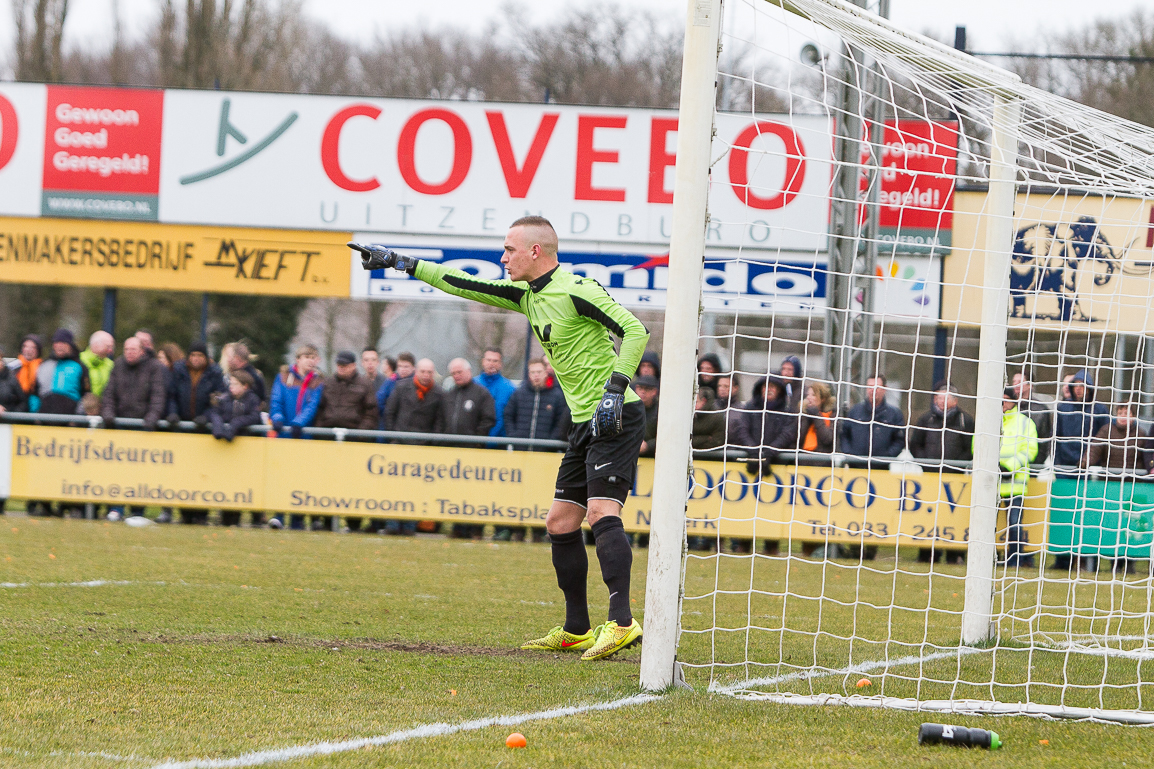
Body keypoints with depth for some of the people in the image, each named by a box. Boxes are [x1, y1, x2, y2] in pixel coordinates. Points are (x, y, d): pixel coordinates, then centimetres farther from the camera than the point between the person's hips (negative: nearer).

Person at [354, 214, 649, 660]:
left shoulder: (576, 290, -13)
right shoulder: (528, 295, 14)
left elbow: (635, 330, -18)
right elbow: (467, 285, 20)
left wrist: (615, 389, -25)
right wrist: (403, 264, 19)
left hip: (615, 419, -10)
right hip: (585, 423, 10)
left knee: (601, 511, -23)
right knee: (560, 522, 11)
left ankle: (622, 622, -33)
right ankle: (576, 631, 17)